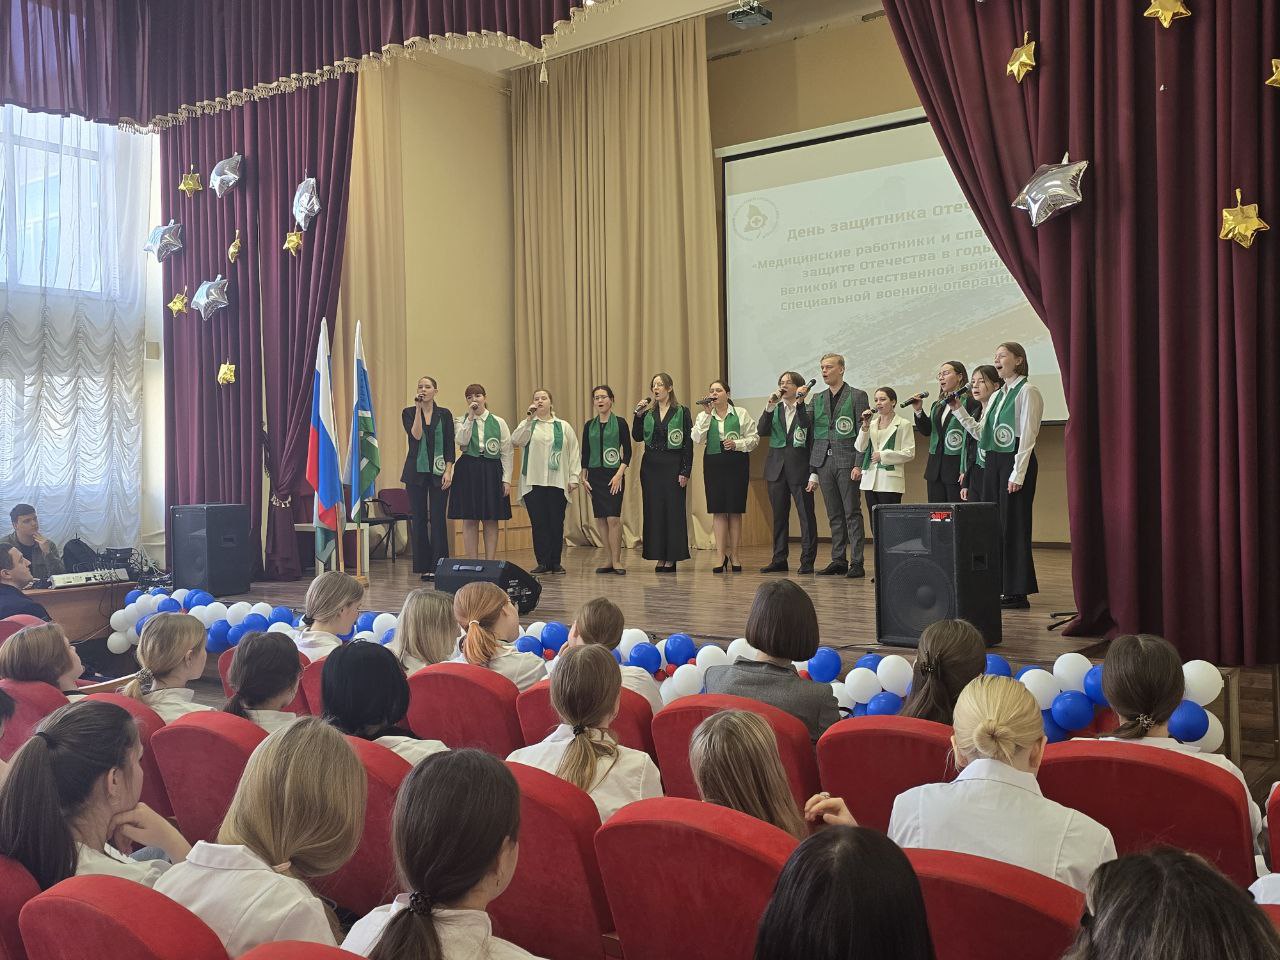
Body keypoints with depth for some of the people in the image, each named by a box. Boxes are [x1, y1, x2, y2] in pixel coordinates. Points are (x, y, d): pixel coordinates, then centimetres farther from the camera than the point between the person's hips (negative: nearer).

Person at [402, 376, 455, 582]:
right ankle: (423, 566, 9)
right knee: (419, 518, 2)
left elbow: (450, 445, 2)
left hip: (438, 471, 0)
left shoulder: (444, 414, 4)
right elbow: (416, 435, -14)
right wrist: (418, 409, -16)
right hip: (416, 471, 0)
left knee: (438, 518, -1)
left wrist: (448, 471, -8)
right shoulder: (409, 412, 3)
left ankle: (438, 566, 4)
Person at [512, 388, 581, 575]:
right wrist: (529, 418, -10)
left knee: (556, 523, 1)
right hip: (533, 482, 0)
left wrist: (573, 478, 2)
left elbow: (574, 453, 10)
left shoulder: (563, 427, 13)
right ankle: (543, 562, 4)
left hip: (557, 483, 1)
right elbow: (515, 441, -8)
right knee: (538, 523, -2)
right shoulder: (528, 425, 11)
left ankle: (556, 562, 9)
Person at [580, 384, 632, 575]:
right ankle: (612, 560, 12)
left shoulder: (619, 423, -1)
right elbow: (585, 453, 12)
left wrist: (619, 474, -13)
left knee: (613, 518, -11)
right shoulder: (589, 425, 10)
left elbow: (627, 452, -4)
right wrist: (583, 477, 6)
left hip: (614, 475, -4)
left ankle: (616, 561, -4)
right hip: (595, 475, 4)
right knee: (600, 519, 3)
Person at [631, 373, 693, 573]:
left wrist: (685, 472, -10)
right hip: (651, 466, 4)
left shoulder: (682, 412, -1)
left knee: (673, 510, -2)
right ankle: (660, 557, 11)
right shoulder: (648, 412, 10)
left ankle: (671, 558, 4)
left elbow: (688, 444, -4)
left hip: (672, 466, -4)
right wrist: (638, 415, -9)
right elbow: (637, 437, 2)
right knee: (654, 510, 4)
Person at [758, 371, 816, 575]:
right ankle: (779, 559, 15)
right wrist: (769, 407, -11)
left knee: (806, 514, -3)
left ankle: (807, 561, 2)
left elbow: (813, 441, -9)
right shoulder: (775, 409, 12)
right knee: (779, 515, 9)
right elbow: (761, 431, -2)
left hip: (799, 468, -4)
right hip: (776, 468, 4)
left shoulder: (807, 409, -1)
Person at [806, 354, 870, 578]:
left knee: (852, 513, -4)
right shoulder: (817, 399, 15)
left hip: (847, 462, -5)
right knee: (834, 515, 8)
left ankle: (856, 563, -2)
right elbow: (813, 435, 15)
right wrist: (813, 471, 11)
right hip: (824, 462, 5)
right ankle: (838, 561, 13)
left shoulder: (857, 396, 1)